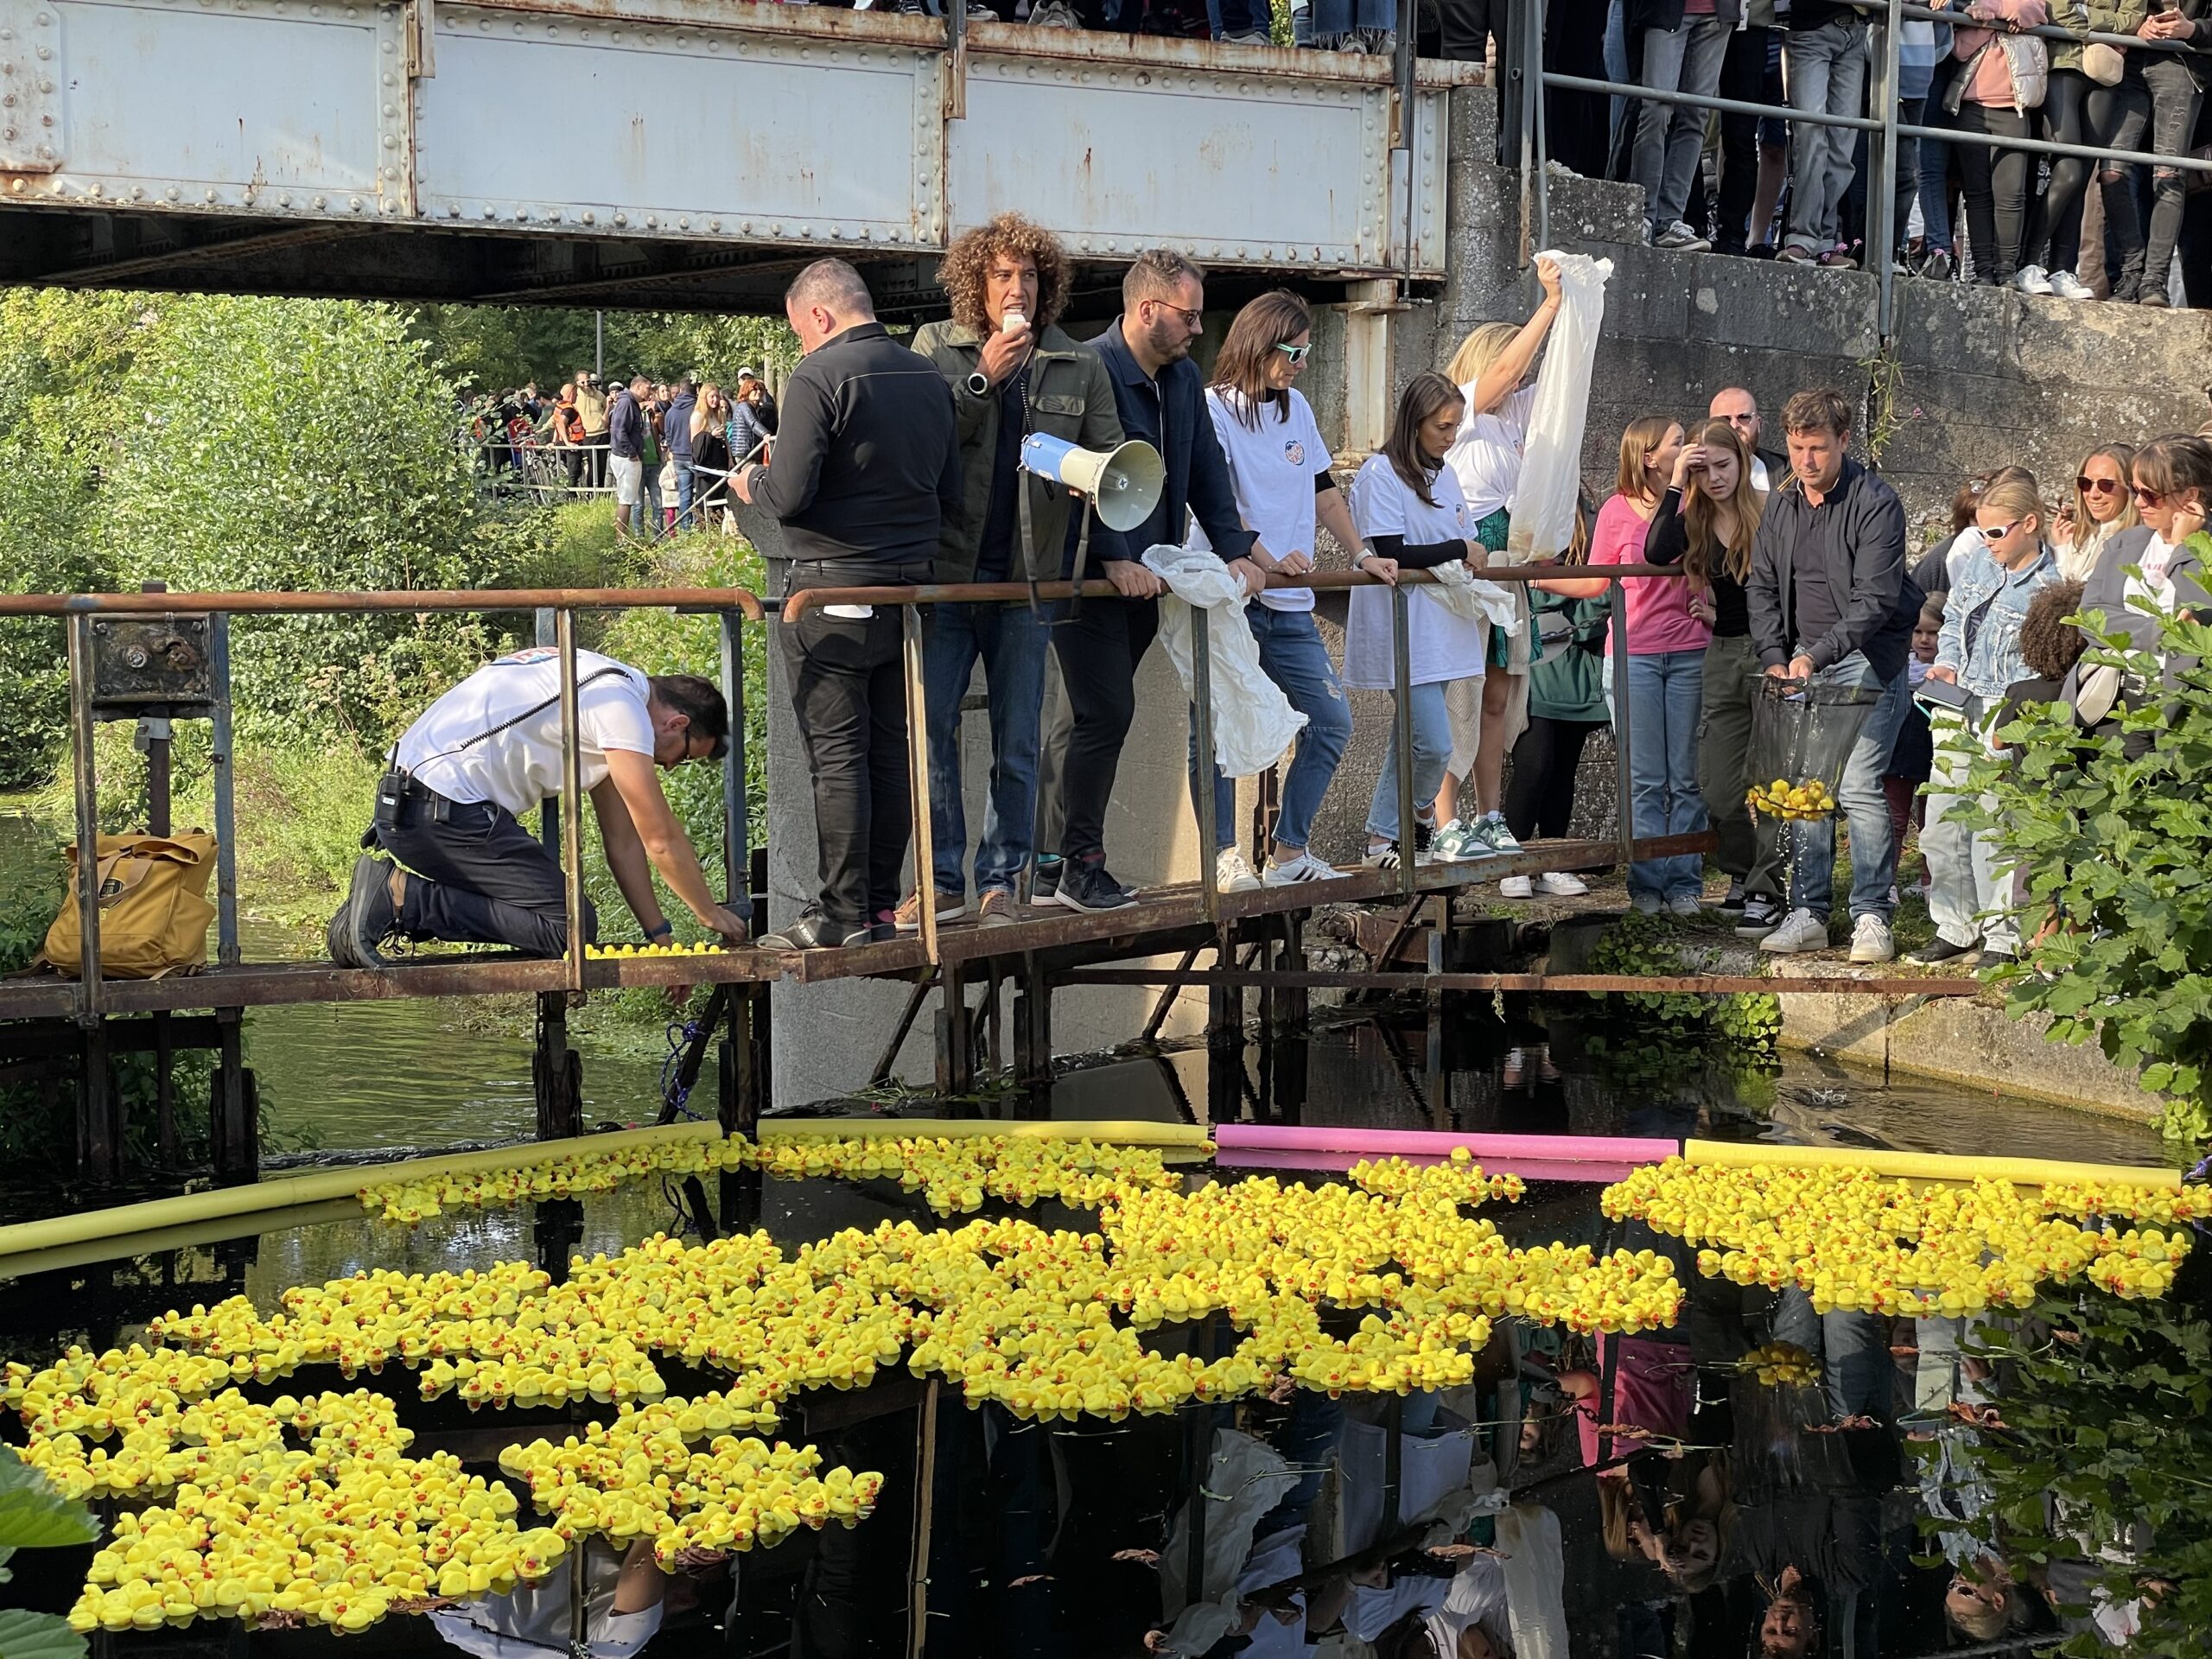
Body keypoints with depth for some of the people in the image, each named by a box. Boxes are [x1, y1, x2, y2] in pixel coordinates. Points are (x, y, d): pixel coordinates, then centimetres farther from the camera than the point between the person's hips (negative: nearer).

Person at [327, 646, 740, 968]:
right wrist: (710, 913, 7)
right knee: (570, 928, -11)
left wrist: (660, 937, 18)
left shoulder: (611, 690, 21)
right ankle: (401, 897, -14)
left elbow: (623, 841, 22)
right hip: (447, 808, -10)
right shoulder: (623, 704, -10)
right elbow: (660, 838, -8)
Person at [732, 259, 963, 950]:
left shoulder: (819, 379, -12)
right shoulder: (928, 379, 9)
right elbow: (952, 497, 15)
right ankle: (882, 906, 15)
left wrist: (752, 483, 4)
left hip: (835, 590, -7)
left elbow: (789, 496, -17)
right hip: (909, 584, 7)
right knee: (890, 751, 11)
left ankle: (843, 914, -2)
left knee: (836, 755, -3)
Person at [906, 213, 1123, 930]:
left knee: (1016, 740, 5)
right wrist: (983, 378, -13)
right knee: (930, 724, -2)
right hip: (945, 571, -1)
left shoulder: (1079, 366, 9)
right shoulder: (936, 347, 5)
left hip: (1026, 574, 1)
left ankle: (1000, 882, 14)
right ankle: (941, 880, 7)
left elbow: (1113, 460, 11)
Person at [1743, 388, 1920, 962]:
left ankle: (1872, 916, -5)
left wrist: (1816, 656, -24)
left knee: (1860, 787, -11)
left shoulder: (1876, 504, -11)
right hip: (1801, 663, 6)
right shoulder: (1780, 505, 9)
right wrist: (1775, 659, 0)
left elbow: (1874, 599, -16)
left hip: (1866, 661, -5)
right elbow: (1761, 586, 14)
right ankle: (1808, 913, 9)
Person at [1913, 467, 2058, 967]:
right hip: (1959, 706, 7)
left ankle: (2003, 937, 5)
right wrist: (1949, 663, 5)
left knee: (1994, 830, -8)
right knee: (1942, 824, 9)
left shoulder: (2050, 584, -11)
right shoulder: (1982, 561, 9)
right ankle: (1955, 926, 23)